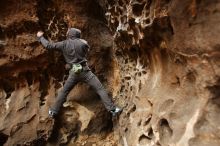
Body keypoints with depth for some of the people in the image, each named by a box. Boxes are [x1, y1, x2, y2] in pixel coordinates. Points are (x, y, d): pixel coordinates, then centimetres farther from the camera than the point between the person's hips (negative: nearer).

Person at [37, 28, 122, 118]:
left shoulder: (64, 44, 1)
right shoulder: (83, 42, 0)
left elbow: (48, 45, 5)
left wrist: (40, 37, 21)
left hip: (73, 73, 2)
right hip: (85, 71, -1)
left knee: (63, 92, 20)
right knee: (100, 89, 2)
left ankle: (53, 111, 30)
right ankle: (112, 109, 0)